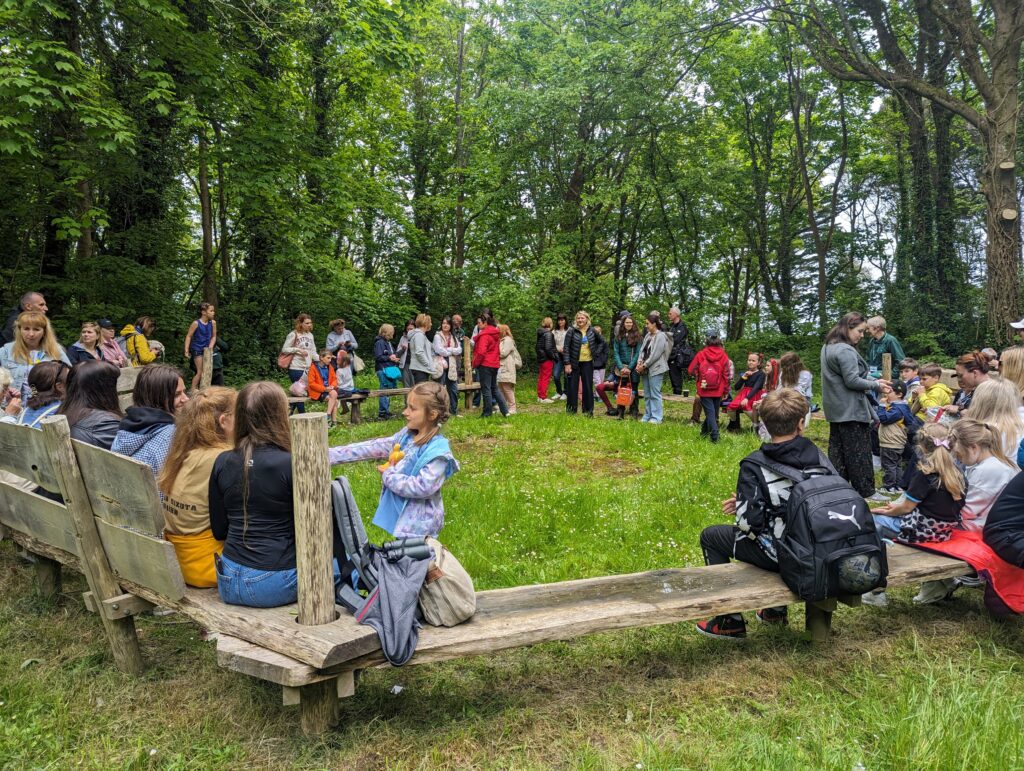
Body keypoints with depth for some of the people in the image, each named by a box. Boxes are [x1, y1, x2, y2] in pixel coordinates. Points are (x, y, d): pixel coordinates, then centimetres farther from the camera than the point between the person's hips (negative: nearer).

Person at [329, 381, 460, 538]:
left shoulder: (438, 451, -19)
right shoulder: (406, 436, 3)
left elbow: (423, 487, -28)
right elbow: (373, 448, 3)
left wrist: (389, 475, -14)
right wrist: (329, 455, -1)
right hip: (400, 517, 7)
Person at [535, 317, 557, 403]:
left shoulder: (540, 334, 10)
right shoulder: (548, 334, -15)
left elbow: (537, 347, 13)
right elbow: (548, 348, -21)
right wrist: (553, 356, -11)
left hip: (540, 358, 9)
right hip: (547, 359, -9)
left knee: (541, 377, 15)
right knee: (546, 378, -4)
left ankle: (539, 396, 22)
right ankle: (543, 397, -2)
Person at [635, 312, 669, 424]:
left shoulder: (661, 336, -12)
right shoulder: (648, 335, 13)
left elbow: (655, 355, -16)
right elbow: (642, 349, 11)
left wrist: (644, 365, -14)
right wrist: (639, 362, -5)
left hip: (656, 369, -8)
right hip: (646, 369, 8)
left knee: (655, 394, -6)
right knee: (647, 395, 12)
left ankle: (656, 417, 0)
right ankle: (647, 416, 20)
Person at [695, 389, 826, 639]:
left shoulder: (754, 467, -19)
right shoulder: (816, 454, -5)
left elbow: (750, 522, -26)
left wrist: (741, 506, 1)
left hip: (779, 554, -6)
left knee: (710, 536, 15)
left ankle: (730, 622, 18)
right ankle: (776, 610, 44)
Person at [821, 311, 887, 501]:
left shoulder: (828, 347, 12)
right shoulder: (846, 351, -20)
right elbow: (852, 381, -21)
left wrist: (873, 380, 10)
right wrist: (875, 385, -8)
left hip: (836, 409, 10)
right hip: (851, 410, -10)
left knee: (837, 448, 12)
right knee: (858, 451, -1)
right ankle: (866, 491, 7)